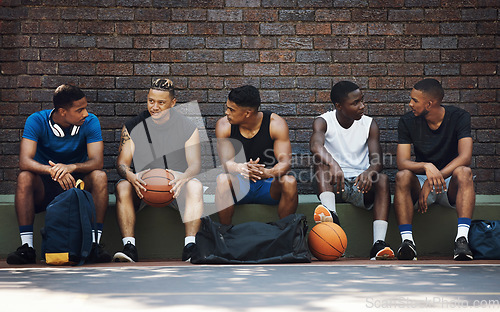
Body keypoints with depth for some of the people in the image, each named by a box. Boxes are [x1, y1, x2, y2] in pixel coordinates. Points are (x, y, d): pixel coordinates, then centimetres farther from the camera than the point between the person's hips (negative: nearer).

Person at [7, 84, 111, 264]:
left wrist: (71, 167, -42)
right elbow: (24, 161, -26)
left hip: (78, 183, 1)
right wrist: (53, 171, -45)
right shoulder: (36, 121, -13)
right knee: (24, 177, -31)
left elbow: (97, 161, -21)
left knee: (100, 176, -29)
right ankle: (27, 246, -31)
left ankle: (94, 243, -30)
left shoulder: (90, 122, -10)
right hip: (43, 189, -1)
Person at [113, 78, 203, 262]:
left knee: (196, 187, -31)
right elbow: (122, 162, -1)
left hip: (176, 186, 0)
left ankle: (190, 247, -39)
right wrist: (132, 178, -27)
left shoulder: (188, 128, 2)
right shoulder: (132, 127, 3)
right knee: (122, 187, -31)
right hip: (142, 185, 1)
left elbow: (195, 163, -5)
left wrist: (183, 178, -31)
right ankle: (129, 247, -38)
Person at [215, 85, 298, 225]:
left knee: (289, 182, -31)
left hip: (268, 187, 0)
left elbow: (285, 162, -18)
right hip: (239, 187, 0)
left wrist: (268, 172, -42)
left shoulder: (276, 124, -11)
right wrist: (242, 168, -42)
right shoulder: (224, 125, -8)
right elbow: (227, 162, -18)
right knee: (222, 180, -32)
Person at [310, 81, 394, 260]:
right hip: (332, 185, -1)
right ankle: (331, 214, -53)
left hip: (361, 185, 1)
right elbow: (316, 146, -27)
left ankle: (378, 244, -44)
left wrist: (369, 172, -36)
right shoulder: (323, 122, -3)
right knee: (321, 163, -28)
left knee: (383, 179, -29)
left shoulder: (369, 125, 3)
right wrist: (333, 165, -48)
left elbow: (377, 160, -10)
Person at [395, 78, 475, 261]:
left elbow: (465, 157, -21)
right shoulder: (408, 121, -4)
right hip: (421, 181, 1)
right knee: (402, 176, -31)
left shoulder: (459, 117, -8)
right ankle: (407, 240, -40)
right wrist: (427, 167, -36)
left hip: (450, 185, -1)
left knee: (464, 172, -34)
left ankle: (462, 239, -45)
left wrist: (436, 177, -33)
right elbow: (402, 162, -14)